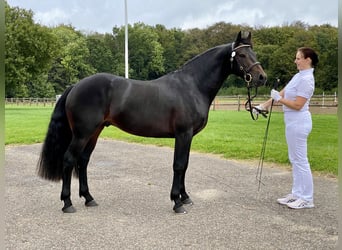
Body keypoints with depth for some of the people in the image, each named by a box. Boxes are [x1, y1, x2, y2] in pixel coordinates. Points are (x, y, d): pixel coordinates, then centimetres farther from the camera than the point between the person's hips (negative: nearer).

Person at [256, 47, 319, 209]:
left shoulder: (306, 79, -17)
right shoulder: (299, 76, 13)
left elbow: (297, 105, -20)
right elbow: (282, 93, 17)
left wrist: (279, 99, -16)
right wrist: (265, 105, 16)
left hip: (298, 122, -10)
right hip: (293, 122, 10)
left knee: (300, 160, -4)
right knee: (295, 160, 14)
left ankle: (307, 199, 6)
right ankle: (297, 194, 23)